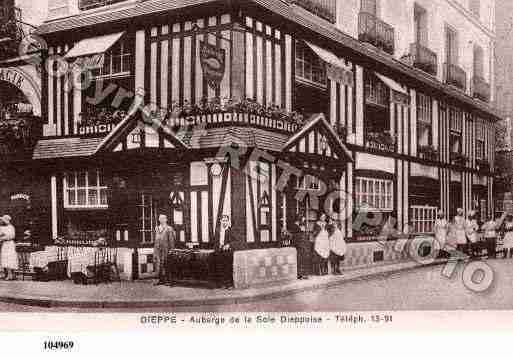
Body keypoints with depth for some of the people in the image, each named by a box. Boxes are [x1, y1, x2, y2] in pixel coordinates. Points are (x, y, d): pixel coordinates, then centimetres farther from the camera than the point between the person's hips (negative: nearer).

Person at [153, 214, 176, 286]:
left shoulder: (169, 229, -5)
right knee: (158, 264, 6)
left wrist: (171, 250, -10)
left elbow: (171, 240, -6)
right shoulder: (157, 229, 14)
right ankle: (161, 280, 14)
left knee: (167, 265, -4)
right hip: (158, 249, 6)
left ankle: (169, 280, 2)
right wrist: (155, 250, 15)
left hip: (166, 249, -6)